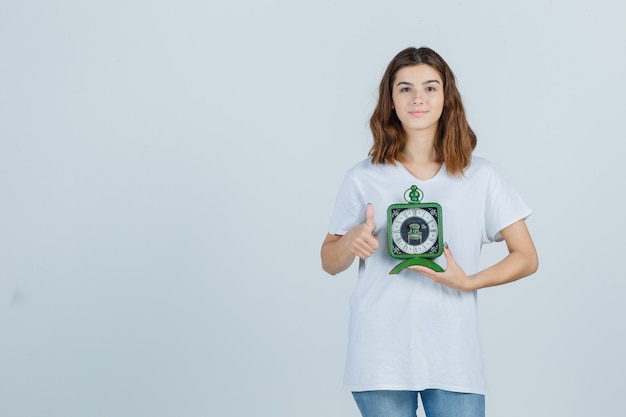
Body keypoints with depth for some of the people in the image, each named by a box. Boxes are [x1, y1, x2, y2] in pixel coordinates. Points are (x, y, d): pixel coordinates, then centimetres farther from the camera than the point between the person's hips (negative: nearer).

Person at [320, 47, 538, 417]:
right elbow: (329, 262, 10)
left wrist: (468, 282, -10)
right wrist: (352, 242, -12)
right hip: (381, 358, 0)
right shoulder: (363, 179, 4)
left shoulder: (480, 176, 4)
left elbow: (527, 258, 5)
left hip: (454, 358, 0)